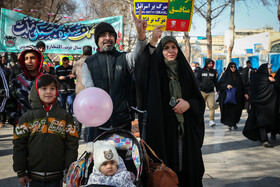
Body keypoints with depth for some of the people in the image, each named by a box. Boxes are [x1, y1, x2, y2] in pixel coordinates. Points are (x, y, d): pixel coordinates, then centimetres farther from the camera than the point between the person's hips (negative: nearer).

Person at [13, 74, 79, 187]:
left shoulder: (65, 116, 3)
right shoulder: (27, 117, 2)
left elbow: (72, 145, 2)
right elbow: (19, 146, 3)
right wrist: (20, 172, 0)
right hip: (34, 176, 0)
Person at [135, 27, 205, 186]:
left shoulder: (185, 70, 10)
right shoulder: (155, 70, 1)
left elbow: (199, 99, 11)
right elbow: (143, 68, -24)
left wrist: (188, 104, -11)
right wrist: (152, 43, -37)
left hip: (186, 130, 3)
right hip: (163, 128, -3)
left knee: (187, 164, 7)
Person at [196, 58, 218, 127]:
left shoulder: (214, 71, 10)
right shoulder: (201, 71, 2)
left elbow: (215, 81, 18)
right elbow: (197, 79, 7)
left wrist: (217, 90, 19)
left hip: (211, 92, 1)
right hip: (202, 92, -1)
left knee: (212, 106, -9)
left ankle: (211, 120, -7)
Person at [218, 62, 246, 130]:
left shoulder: (238, 75, 13)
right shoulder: (226, 75, 2)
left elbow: (241, 85, 16)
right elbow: (220, 84, -2)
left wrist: (244, 93, 8)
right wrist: (226, 86, -19)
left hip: (237, 96, 3)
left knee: (236, 109, -1)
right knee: (229, 110, -5)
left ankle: (234, 123, 14)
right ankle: (230, 125, 5)